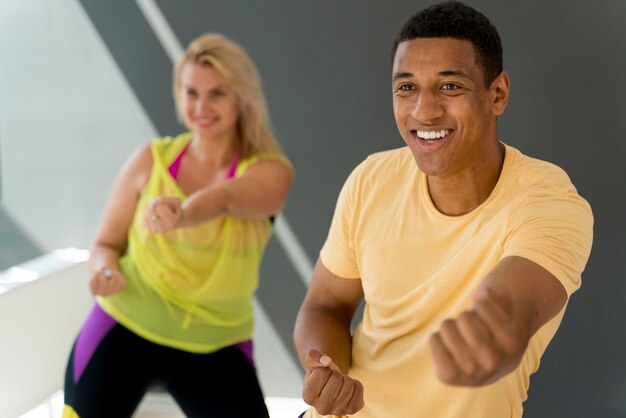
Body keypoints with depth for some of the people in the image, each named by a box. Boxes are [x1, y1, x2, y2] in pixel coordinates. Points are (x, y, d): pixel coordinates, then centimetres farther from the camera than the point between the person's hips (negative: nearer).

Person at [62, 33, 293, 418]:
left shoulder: (270, 172, -10)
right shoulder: (151, 160, -3)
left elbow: (223, 199, -32)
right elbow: (106, 244, 5)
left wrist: (183, 215, -54)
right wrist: (106, 266, -18)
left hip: (216, 347, -1)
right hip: (124, 329, 1)